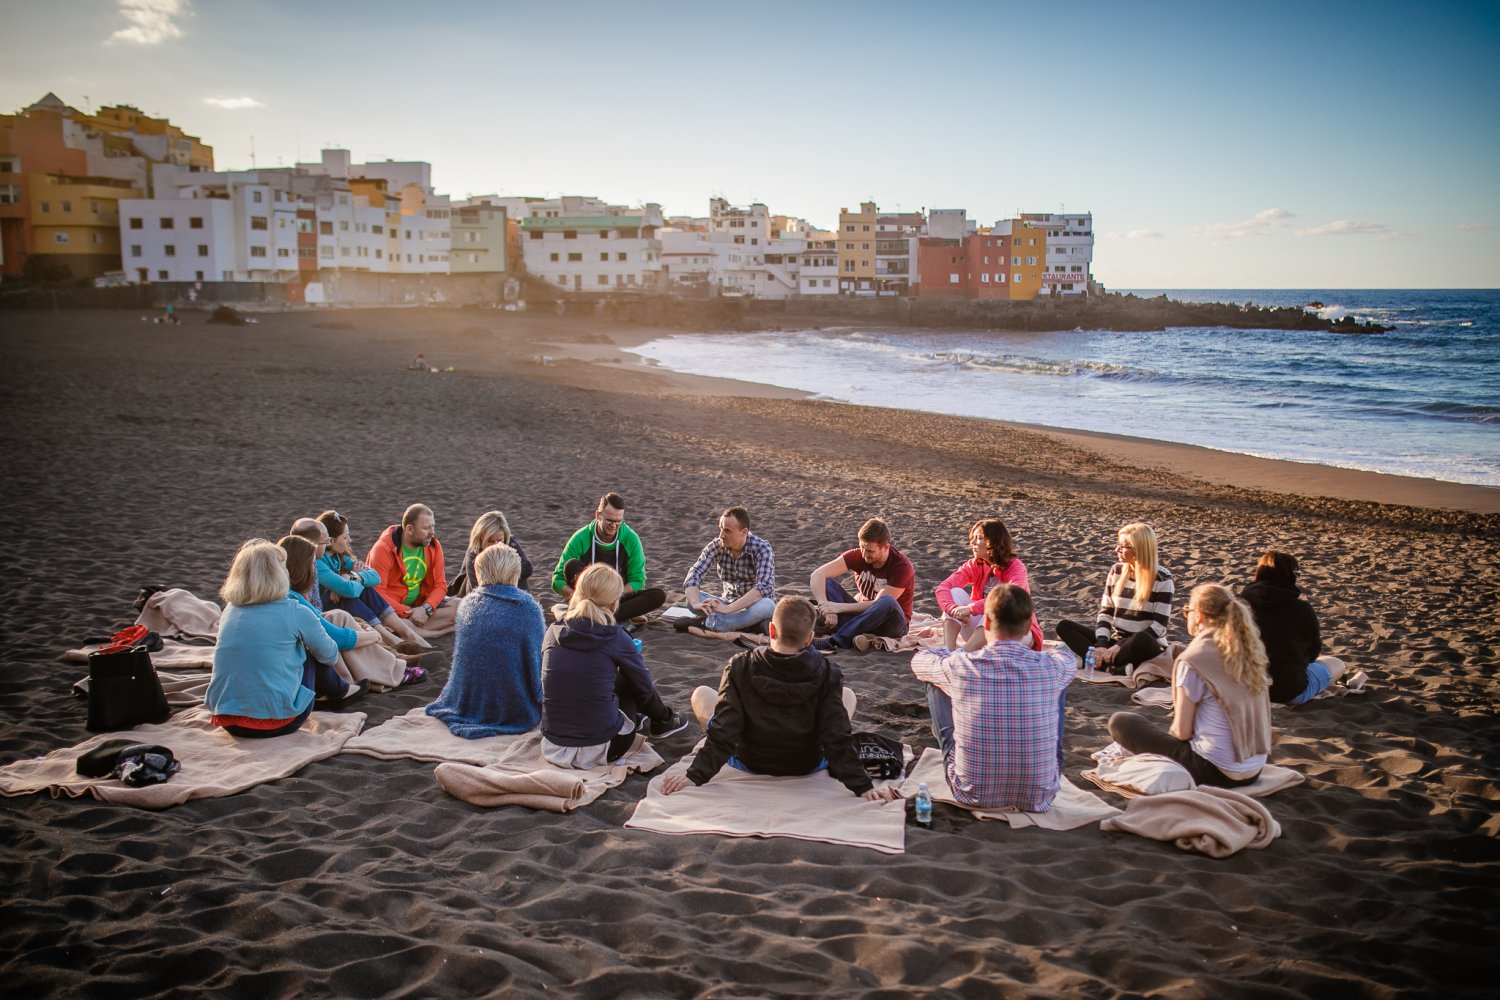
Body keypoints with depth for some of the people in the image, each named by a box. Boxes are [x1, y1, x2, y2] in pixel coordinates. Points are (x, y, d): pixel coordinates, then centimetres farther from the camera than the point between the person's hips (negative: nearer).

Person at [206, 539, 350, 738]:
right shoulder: (295, 612, -8)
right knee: (313, 653, 18)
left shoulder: (230, 609, 6)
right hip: (275, 724, -5)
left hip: (226, 720, 5)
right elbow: (330, 656, 8)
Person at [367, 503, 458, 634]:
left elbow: (440, 585, -1)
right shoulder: (384, 548, -17)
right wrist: (407, 613, -27)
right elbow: (377, 591, -21)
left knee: (461, 607, -15)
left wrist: (426, 608, -21)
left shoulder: (434, 546, -2)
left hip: (421, 603, 5)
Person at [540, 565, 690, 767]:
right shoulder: (615, 637, -10)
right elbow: (645, 688, 4)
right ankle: (663, 721, 43)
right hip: (598, 750, -4)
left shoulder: (554, 632, 0)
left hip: (552, 747, 4)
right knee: (632, 680, 19)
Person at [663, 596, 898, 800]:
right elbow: (838, 739, -24)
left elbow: (722, 733, -23)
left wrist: (695, 776, -17)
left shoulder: (740, 669, -24)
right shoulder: (826, 676, -23)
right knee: (848, 695, 21)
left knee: (701, 695, 19)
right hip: (808, 767, 1)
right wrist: (863, 787, -19)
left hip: (749, 763, -1)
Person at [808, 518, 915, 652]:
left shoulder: (902, 566, -20)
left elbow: (879, 605, -24)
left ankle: (834, 642, -37)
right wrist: (826, 608, -35)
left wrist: (840, 607, -28)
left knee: (888, 602, -40)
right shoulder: (858, 555, -9)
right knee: (821, 581, -15)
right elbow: (818, 575, -19)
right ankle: (852, 635, -34)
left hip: (891, 622, -4)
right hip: (861, 613, 4)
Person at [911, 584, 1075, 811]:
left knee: (935, 681, 14)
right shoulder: (1049, 668, -14)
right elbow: (1067, 656, 15)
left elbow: (918, 660, 9)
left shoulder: (961, 666, -16)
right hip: (1038, 799, 1)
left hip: (973, 795, 0)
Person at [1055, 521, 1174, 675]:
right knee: (1064, 626, -14)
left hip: (1146, 646, -6)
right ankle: (1118, 669, -30)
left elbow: (1159, 625, -14)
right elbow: (1105, 612, 5)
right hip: (1115, 640, 6)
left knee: (1141, 641, -41)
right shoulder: (1116, 570, 5)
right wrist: (1101, 644, -15)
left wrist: (1120, 647, -22)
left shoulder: (1162, 579, -10)